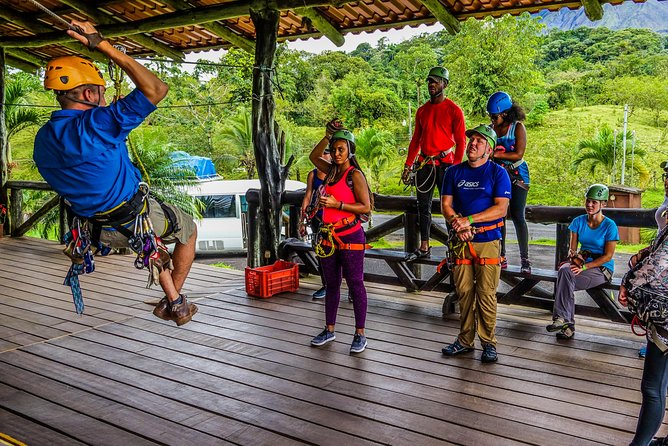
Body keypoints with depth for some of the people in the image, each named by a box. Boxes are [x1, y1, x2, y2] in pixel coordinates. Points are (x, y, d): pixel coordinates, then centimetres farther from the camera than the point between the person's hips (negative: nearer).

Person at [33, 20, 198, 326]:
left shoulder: (43, 139, -2)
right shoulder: (97, 123, -27)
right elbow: (156, 89, -29)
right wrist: (105, 47, -26)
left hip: (103, 230, 7)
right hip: (137, 219, -7)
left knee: (153, 237, 37)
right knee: (188, 229, 23)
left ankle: (170, 299, 38)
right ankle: (177, 304, 27)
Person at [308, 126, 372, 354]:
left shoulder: (355, 175, -9)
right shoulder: (331, 171, 11)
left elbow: (366, 207, -13)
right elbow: (314, 156, 27)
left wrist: (337, 204, -20)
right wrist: (327, 137, 12)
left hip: (349, 237, -7)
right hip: (328, 236, 7)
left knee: (355, 284, -1)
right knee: (331, 284, 14)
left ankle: (360, 334, 7)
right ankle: (329, 330, 25)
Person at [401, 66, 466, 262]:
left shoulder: (454, 110, -3)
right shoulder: (422, 110, 13)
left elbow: (461, 141, -5)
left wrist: (456, 167, -15)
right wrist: (408, 166, 11)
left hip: (445, 163, -5)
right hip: (424, 163, 5)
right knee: (423, 206, 8)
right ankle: (424, 248, 16)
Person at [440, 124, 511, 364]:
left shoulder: (498, 173, 0)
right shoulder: (454, 172, 11)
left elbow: (501, 209, -9)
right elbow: (446, 205, 7)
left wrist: (468, 220, -15)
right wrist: (457, 223, -12)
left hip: (488, 241, -3)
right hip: (461, 241, 3)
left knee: (486, 294, -2)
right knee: (464, 292, 8)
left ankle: (488, 343, 10)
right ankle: (465, 340, 19)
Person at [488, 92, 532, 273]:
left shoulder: (518, 127, -6)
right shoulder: (491, 128, 8)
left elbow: (519, 154, -15)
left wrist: (496, 154, -18)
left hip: (517, 176, -5)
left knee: (517, 216, -7)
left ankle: (524, 259, -1)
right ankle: (501, 257, 11)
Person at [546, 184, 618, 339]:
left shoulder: (609, 226, -6)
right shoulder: (578, 221, 7)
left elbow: (608, 256, -9)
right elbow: (572, 248, 6)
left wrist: (584, 267, -21)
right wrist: (573, 256, -19)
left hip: (602, 269, -4)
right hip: (581, 263, 4)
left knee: (564, 279, -31)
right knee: (564, 270, -31)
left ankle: (562, 318, -24)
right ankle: (567, 326, -30)